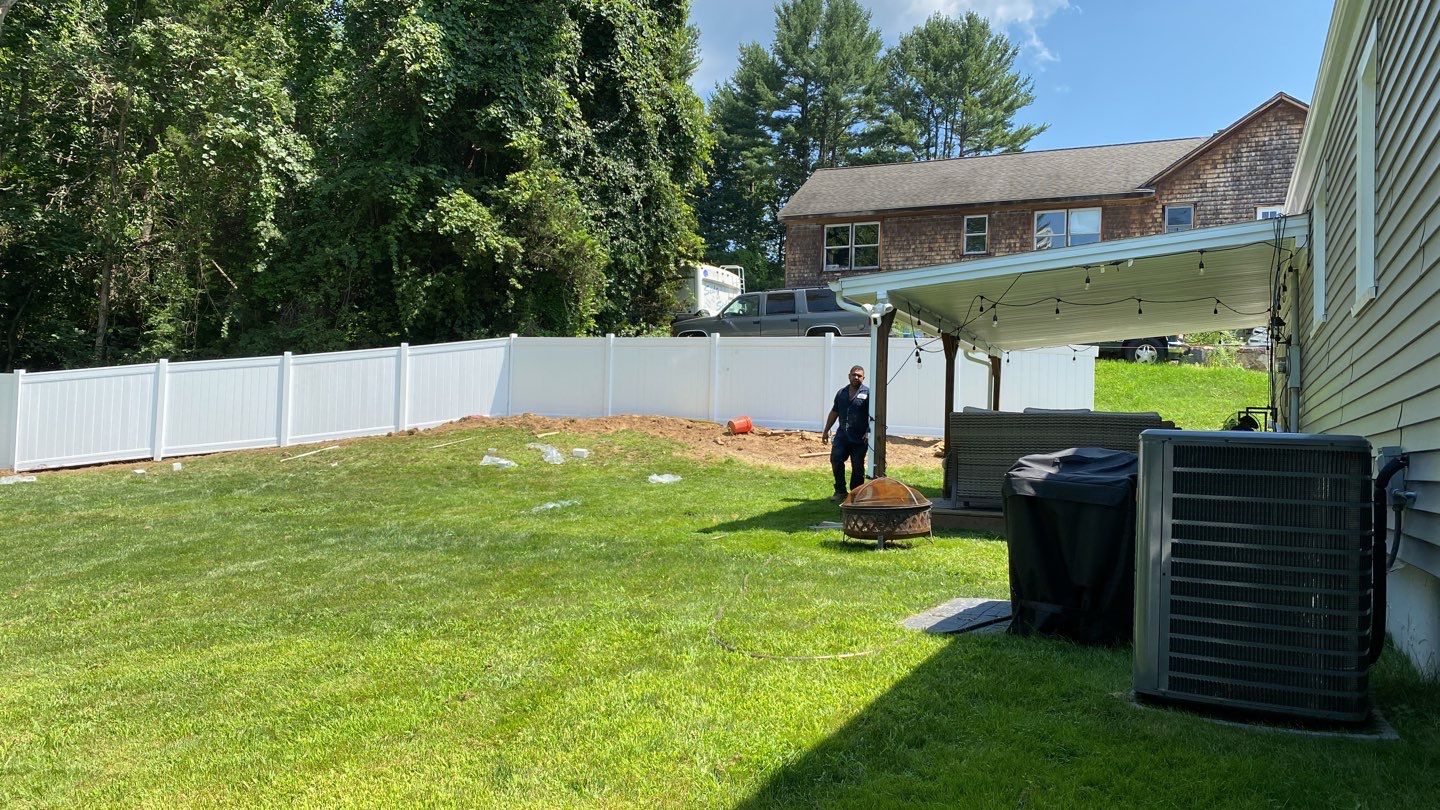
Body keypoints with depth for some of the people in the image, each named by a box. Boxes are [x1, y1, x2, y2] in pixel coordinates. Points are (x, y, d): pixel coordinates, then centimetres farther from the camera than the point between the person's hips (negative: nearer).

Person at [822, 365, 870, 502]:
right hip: (842, 435, 4)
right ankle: (841, 491, 6)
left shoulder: (867, 393, -2)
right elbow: (834, 413, 22)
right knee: (835, 460, -6)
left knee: (857, 467, 3)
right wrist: (826, 431, 21)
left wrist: (869, 433, -17)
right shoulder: (841, 393, 14)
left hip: (859, 439, -4)